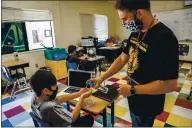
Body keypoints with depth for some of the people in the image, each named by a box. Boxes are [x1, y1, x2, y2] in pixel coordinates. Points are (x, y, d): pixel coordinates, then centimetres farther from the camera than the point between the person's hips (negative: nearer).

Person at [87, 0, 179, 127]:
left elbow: (170, 84, -27)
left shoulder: (164, 37, -27)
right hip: (134, 98, 7)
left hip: (147, 104, -7)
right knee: (135, 123, 29)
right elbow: (122, 59, 4)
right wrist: (102, 78, 1)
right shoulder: (136, 33, -2)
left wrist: (132, 90, -21)